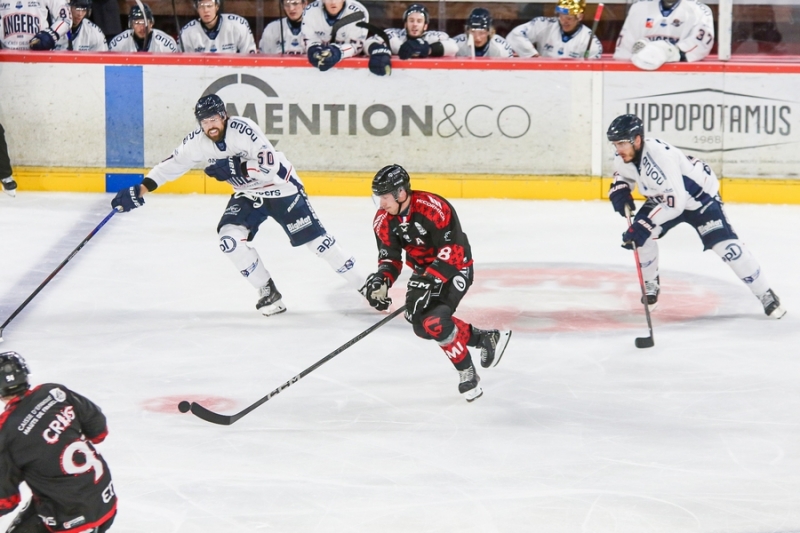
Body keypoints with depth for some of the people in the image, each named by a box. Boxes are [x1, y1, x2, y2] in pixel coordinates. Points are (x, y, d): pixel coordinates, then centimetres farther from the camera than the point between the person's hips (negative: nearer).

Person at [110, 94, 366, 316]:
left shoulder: (242, 129, -29)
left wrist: (234, 168, -42)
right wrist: (140, 190, -3)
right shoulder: (198, 141, -11)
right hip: (247, 195, 6)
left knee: (314, 237, -7)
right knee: (230, 239, -14)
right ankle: (268, 293, 0)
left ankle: (362, 284, 5)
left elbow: (269, 163, -34)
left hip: (279, 187, -6)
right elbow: (173, 164, 0)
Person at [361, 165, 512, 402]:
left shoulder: (433, 208, -31)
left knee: (434, 321, -24)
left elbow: (452, 249, -32)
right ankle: (486, 338, 17)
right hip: (425, 270, 8)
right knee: (422, 326, 2)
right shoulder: (383, 220, -9)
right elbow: (390, 257, -4)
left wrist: (427, 281, -37)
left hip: (455, 268, -8)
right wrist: (381, 280, -24)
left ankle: (468, 374, -8)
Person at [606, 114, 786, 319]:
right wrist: (619, 190, -14)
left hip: (700, 194, -8)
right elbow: (622, 175, 10)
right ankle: (650, 285, 12)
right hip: (663, 197, 8)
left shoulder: (658, 156, -40)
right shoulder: (624, 157, -15)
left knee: (724, 244, -17)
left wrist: (646, 224, -45)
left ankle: (765, 295, -7)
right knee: (640, 233, -10)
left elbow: (675, 201, -42)